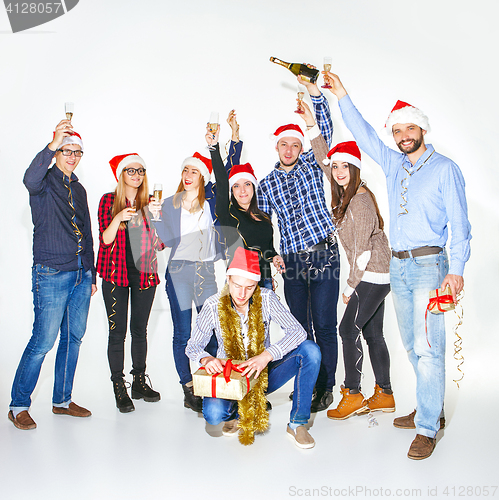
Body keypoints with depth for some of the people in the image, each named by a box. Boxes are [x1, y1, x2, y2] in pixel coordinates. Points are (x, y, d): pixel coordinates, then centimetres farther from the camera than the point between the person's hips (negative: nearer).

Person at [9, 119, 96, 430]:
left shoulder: (79, 189, 18)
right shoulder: (45, 182, -2)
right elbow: (30, 180, -29)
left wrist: (92, 274, 19)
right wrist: (53, 144, -36)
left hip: (81, 275, 7)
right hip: (51, 274, -7)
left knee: (74, 339, 10)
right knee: (43, 341, -6)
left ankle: (62, 400, 24)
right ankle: (19, 406, 10)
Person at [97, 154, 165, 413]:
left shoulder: (150, 202, 10)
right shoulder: (109, 200, 3)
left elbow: (159, 243, 8)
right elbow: (105, 240, -5)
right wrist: (118, 219, -21)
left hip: (145, 272, 3)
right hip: (116, 273, -2)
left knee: (140, 330, 8)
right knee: (117, 331, -3)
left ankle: (140, 382, 19)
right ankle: (119, 387, 7)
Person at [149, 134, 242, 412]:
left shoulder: (212, 198, 7)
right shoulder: (171, 204, 7)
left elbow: (230, 172, 2)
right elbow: (167, 239, 3)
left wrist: (235, 138, -5)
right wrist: (157, 216, -12)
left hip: (207, 271, 1)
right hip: (179, 272, 0)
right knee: (183, 334, 2)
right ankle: (189, 392, 11)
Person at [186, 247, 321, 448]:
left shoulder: (266, 298, -11)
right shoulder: (213, 306, -12)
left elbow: (297, 331, -20)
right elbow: (192, 346, -5)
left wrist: (267, 356, -35)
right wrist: (206, 359, -30)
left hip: (263, 372, 1)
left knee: (310, 350, -23)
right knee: (213, 413, -33)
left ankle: (297, 423, -11)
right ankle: (236, 412, 7)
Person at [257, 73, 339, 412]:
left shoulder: (311, 164, 9)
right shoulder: (266, 185, 13)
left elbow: (326, 130, -5)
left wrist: (314, 91, -15)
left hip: (324, 254, -2)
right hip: (292, 260, 3)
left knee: (324, 325, -2)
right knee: (299, 326, 8)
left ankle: (325, 387, 9)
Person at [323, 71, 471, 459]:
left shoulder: (444, 168, -2)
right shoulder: (393, 165, 13)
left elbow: (459, 222, -6)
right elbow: (363, 134, 17)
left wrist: (457, 269, -15)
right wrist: (341, 94, 13)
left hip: (429, 264, -6)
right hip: (398, 266, 6)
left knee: (428, 347, -9)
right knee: (413, 345, 12)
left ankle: (427, 428, -1)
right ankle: (431, 410, 26)